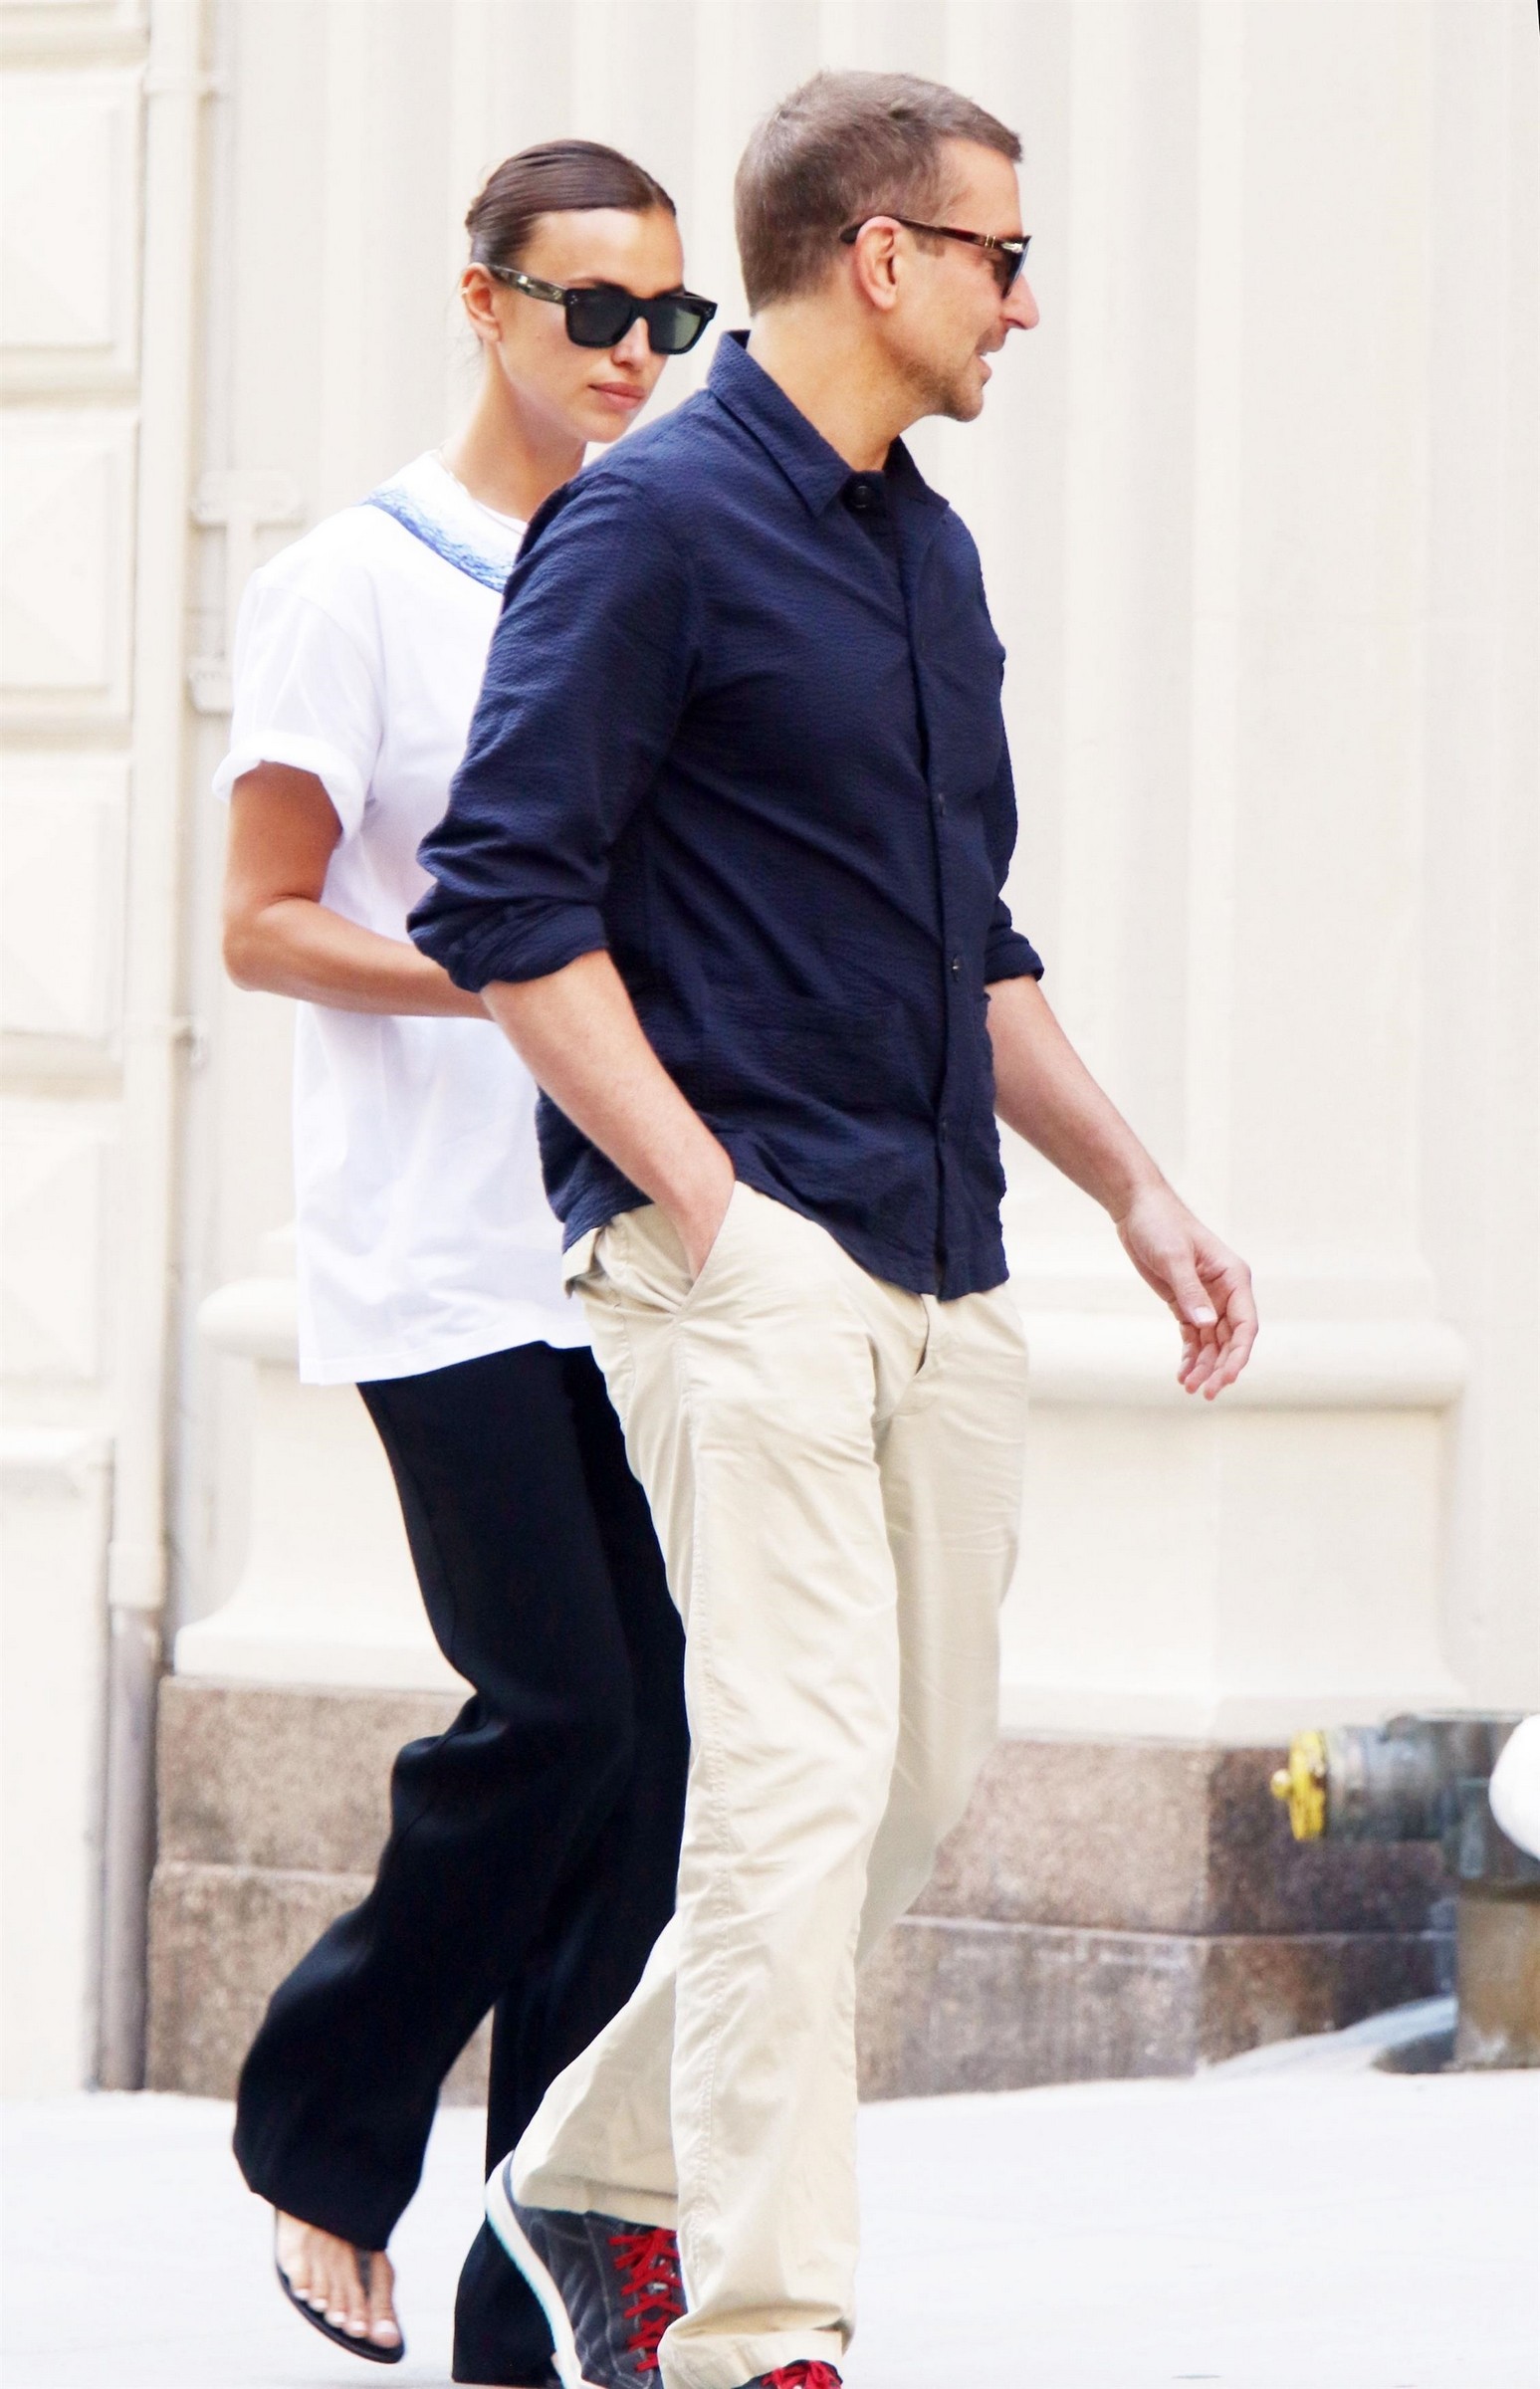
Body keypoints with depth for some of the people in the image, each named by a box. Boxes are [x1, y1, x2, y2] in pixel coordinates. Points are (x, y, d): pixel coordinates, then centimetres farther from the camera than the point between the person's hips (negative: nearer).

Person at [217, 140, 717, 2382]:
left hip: (636, 1248, 6)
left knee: (646, 1741, 0)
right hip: (439, 1258, -6)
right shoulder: (351, 585, -2)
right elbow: (264, 923, -5)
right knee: (555, 1714, -12)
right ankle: (320, 2133, 11)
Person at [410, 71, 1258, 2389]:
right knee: (800, 1782, -14)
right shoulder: (655, 520, -7)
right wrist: (699, 1197, -16)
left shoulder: (927, 549, 19)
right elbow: (502, 892, -13)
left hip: (944, 1279, 9)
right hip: (742, 1247, -8)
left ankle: (599, 2176, 27)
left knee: (915, 1782, 10)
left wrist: (1132, 1181, 18)